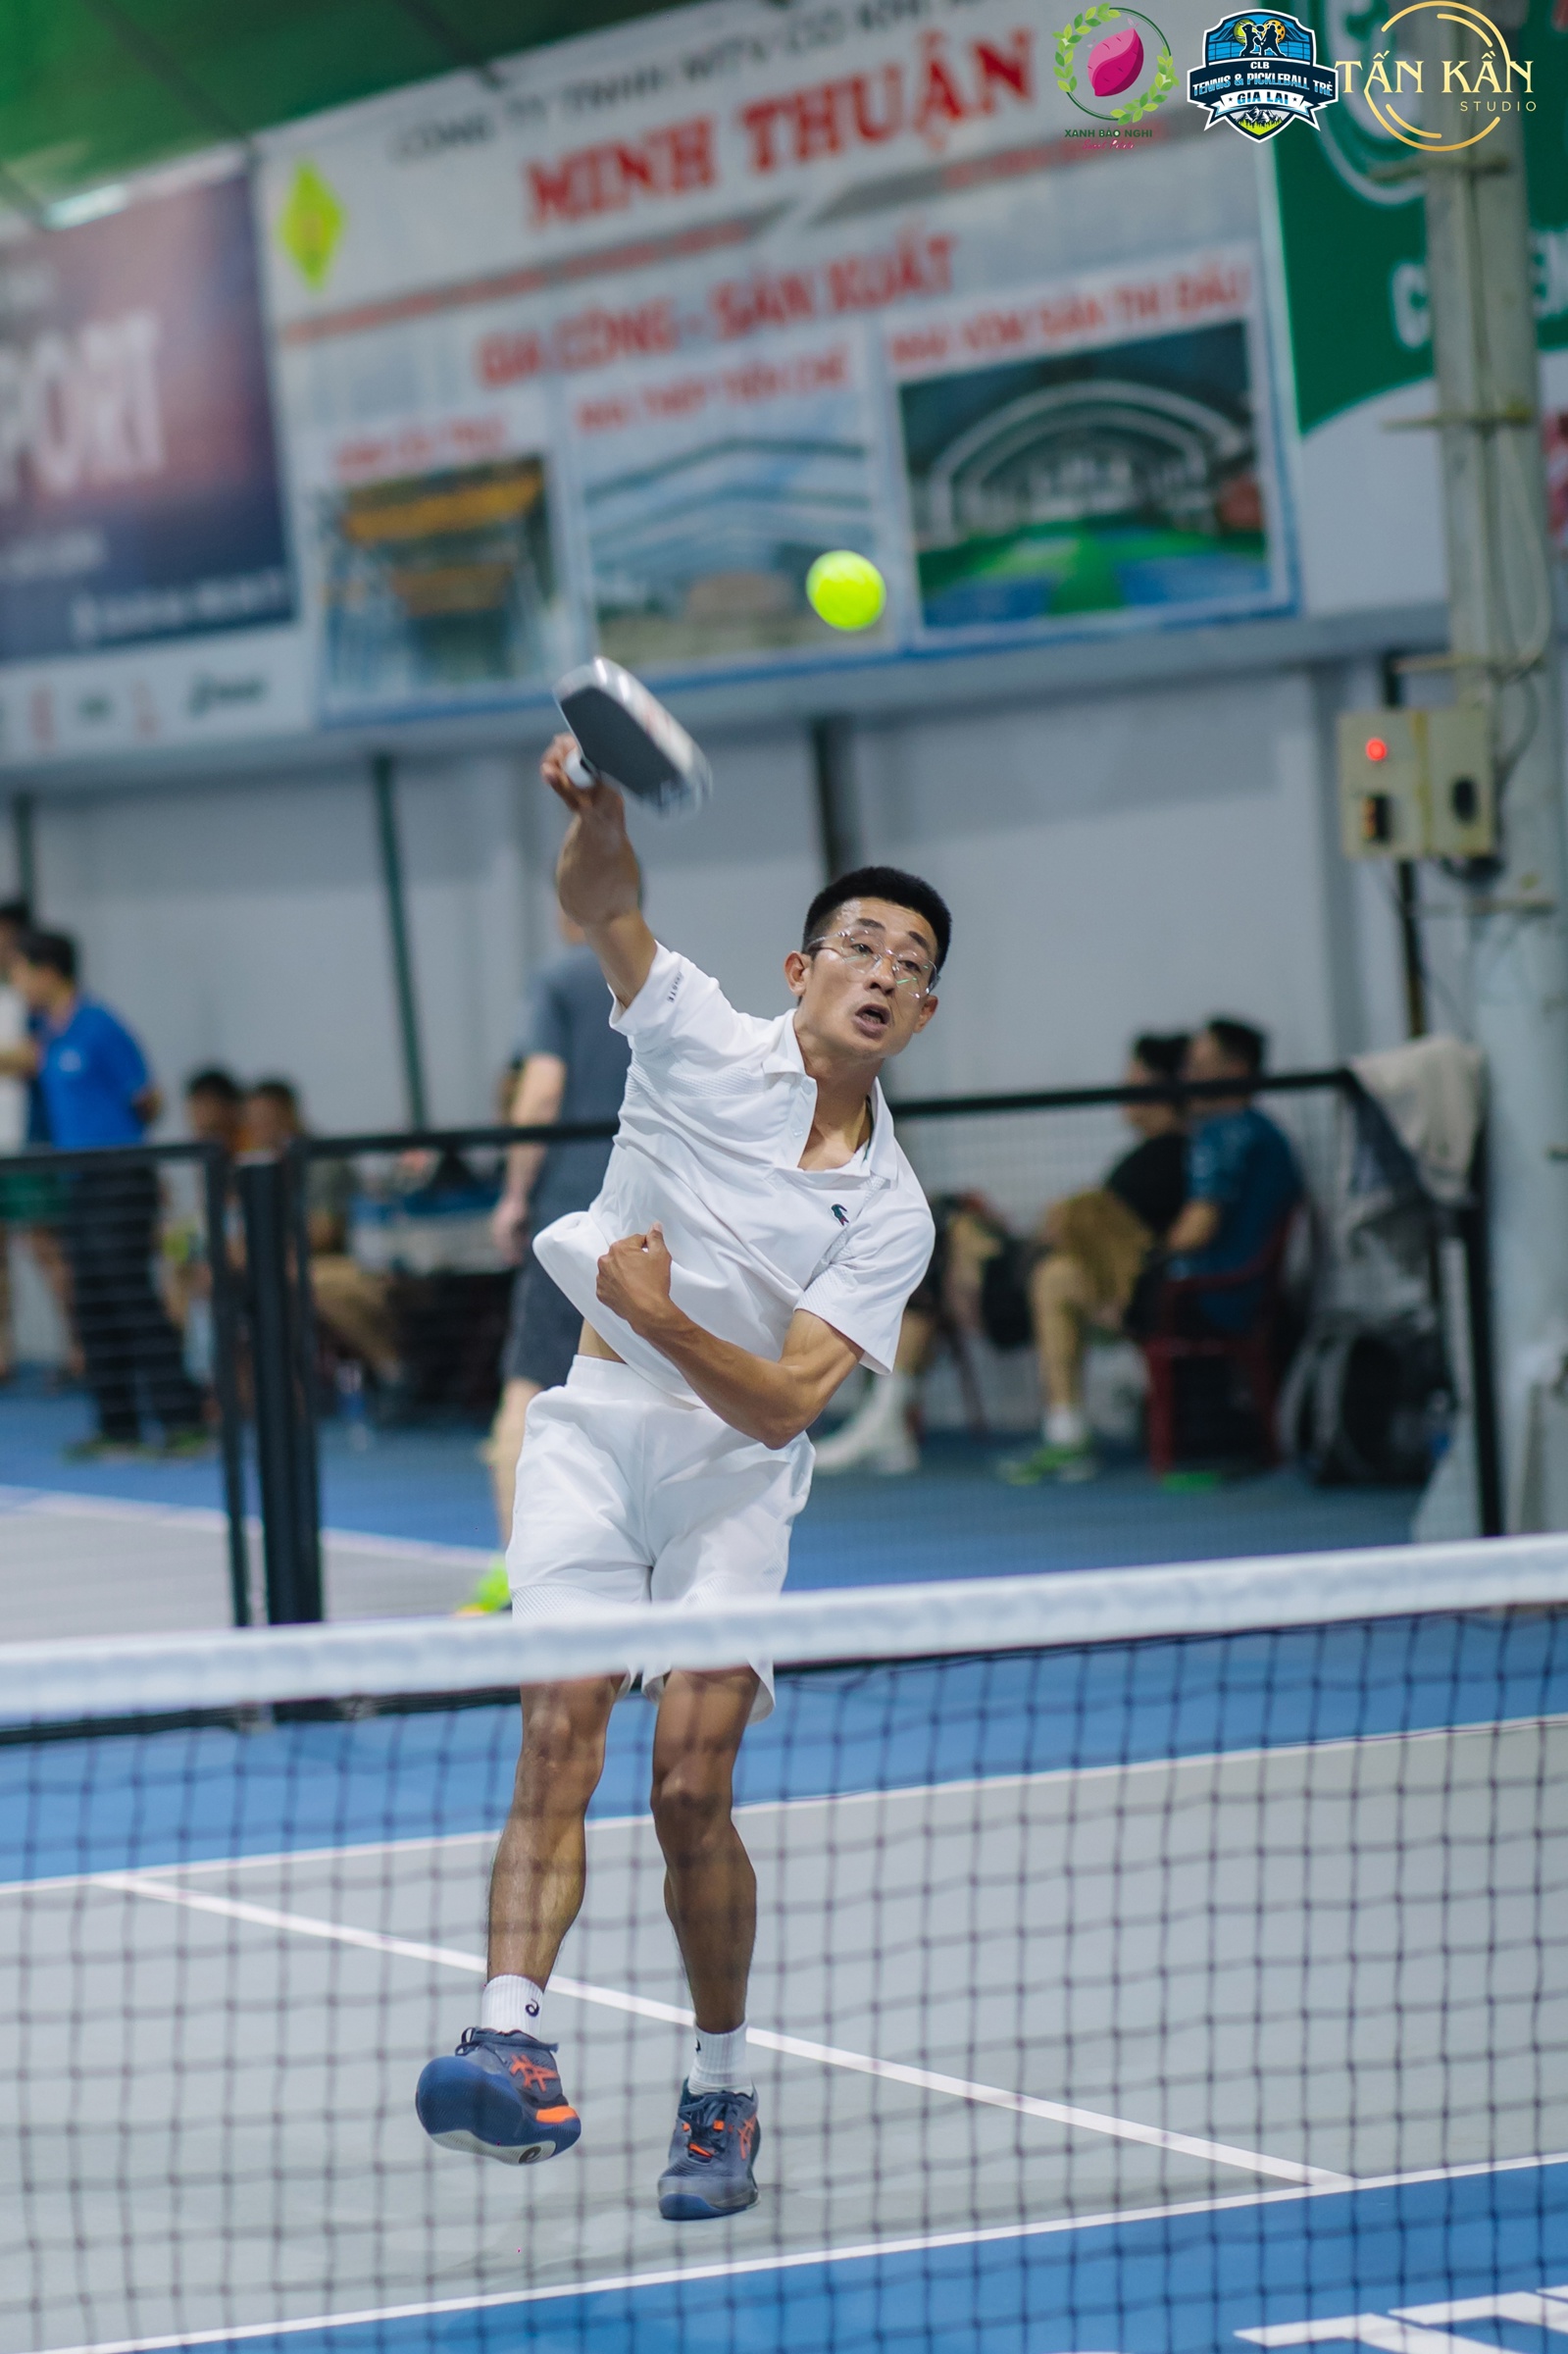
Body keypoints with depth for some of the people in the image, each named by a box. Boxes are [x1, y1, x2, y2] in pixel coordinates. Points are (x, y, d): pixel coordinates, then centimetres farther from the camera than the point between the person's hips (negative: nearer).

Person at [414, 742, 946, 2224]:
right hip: (593, 1437, 0)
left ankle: (721, 2091, 5)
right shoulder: (705, 1043, 0)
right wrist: (599, 816, -40)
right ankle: (513, 2046, -31)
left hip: (734, 1480, 0)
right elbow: (602, 909, -18)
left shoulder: (888, 1212, -3)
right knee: (558, 1744, -17)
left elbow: (783, 1403, -11)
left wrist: (660, 1316, -26)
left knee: (690, 1789, -10)